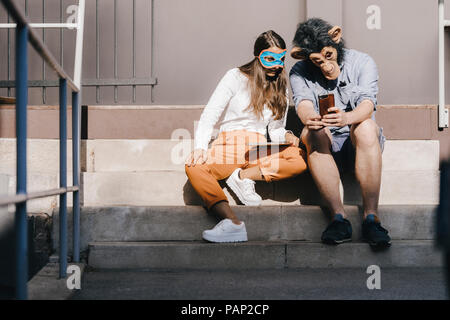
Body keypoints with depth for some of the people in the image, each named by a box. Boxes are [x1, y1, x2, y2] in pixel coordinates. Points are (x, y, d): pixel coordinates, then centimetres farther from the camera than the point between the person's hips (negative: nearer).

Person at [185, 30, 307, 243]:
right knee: (194, 167, -36)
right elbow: (209, 117, -1)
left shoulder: (280, 89, 16)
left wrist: (286, 136, -6)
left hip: (260, 153, 3)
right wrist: (200, 148, -17)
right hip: (228, 148, -2)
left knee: (300, 158, -28)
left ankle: (243, 176, -24)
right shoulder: (236, 77, 5)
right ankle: (232, 223, -52)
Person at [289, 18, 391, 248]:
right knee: (314, 132, -32)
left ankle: (371, 217, -35)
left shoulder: (362, 62, -2)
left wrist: (347, 118, -43)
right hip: (324, 149, 1)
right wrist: (309, 118, -44)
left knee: (365, 126, -33)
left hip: (359, 146, 0)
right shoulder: (299, 73, 1)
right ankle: (339, 218, -34)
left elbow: (367, 104, -19)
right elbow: (303, 104, -18)